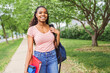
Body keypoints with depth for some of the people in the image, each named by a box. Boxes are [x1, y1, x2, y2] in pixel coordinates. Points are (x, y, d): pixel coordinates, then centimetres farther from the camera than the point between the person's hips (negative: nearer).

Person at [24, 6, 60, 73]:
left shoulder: (51, 28, 3)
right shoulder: (32, 29, -6)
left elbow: (56, 45, 9)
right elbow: (30, 50, -7)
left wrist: (58, 33, -5)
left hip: (52, 58, 3)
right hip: (39, 58, -2)